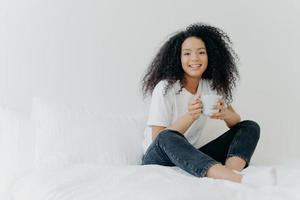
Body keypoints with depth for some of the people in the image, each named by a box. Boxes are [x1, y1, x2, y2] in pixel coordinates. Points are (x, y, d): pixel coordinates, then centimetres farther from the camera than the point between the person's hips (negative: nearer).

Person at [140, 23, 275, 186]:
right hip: (159, 158, -5)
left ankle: (231, 170, -39)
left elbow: (236, 122, 2)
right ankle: (237, 179, -53)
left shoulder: (211, 86, 3)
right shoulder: (165, 88, -13)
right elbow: (159, 139, -17)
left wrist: (224, 114, -22)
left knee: (250, 127, -7)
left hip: (190, 157, 6)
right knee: (167, 138, -41)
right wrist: (189, 117, -32)